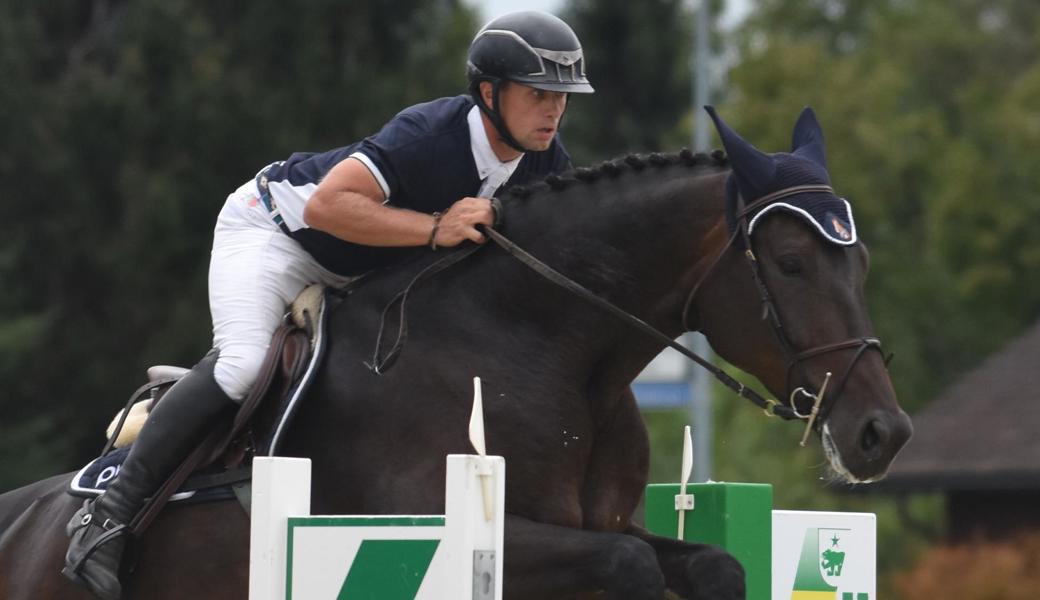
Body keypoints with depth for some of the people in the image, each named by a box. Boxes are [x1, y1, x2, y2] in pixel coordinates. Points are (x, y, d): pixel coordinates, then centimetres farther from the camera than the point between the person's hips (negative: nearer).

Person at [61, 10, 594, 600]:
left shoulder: (546, 159, -14)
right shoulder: (431, 132, -36)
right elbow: (327, 205, -43)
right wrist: (435, 230, -47)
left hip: (355, 273, 9)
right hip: (273, 229, -9)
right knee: (242, 362, -27)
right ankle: (109, 515, -25)